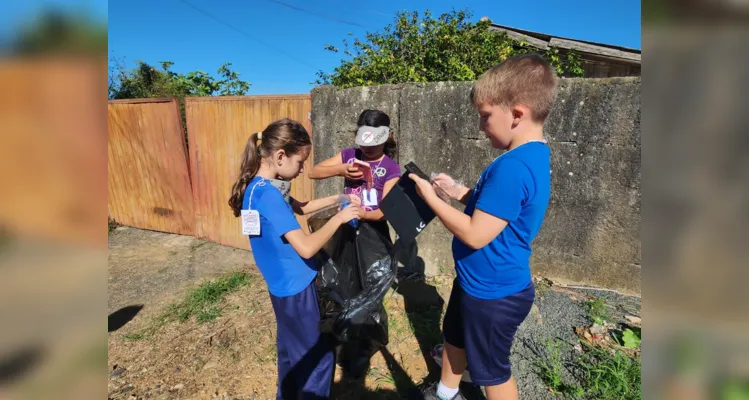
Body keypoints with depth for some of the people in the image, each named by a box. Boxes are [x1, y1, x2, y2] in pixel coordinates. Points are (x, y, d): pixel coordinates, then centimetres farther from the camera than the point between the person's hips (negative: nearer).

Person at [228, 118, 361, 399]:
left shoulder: (257, 185, 2)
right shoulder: (268, 193, -28)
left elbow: (297, 208, 17)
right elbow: (306, 248, -30)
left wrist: (335, 199, 8)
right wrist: (338, 218, -18)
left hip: (284, 284, 10)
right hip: (295, 286, -10)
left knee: (291, 349, 27)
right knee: (318, 358, 8)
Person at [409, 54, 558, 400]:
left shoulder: (513, 167, -32)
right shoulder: (534, 156, 1)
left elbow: (475, 234, -29)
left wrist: (431, 198, -19)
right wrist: (457, 190, 1)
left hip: (492, 293, -10)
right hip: (482, 282, 10)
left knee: (492, 372, 17)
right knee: (455, 337, 30)